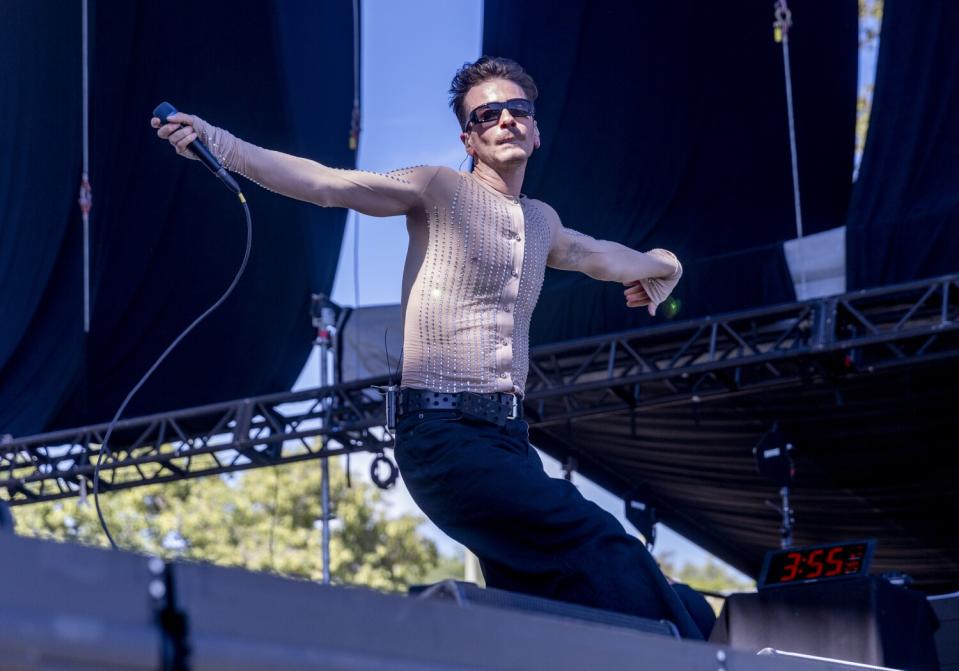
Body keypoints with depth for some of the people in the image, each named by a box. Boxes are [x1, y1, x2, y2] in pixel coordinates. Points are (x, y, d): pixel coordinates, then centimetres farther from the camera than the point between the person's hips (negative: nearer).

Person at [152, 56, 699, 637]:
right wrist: (217, 143, -20)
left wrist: (661, 264, 61)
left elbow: (595, 255, 44)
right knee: (603, 547, -21)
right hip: (447, 437, -7)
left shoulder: (540, 220, 21)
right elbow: (325, 183, -9)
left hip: (508, 438, 8)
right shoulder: (438, 190, 1)